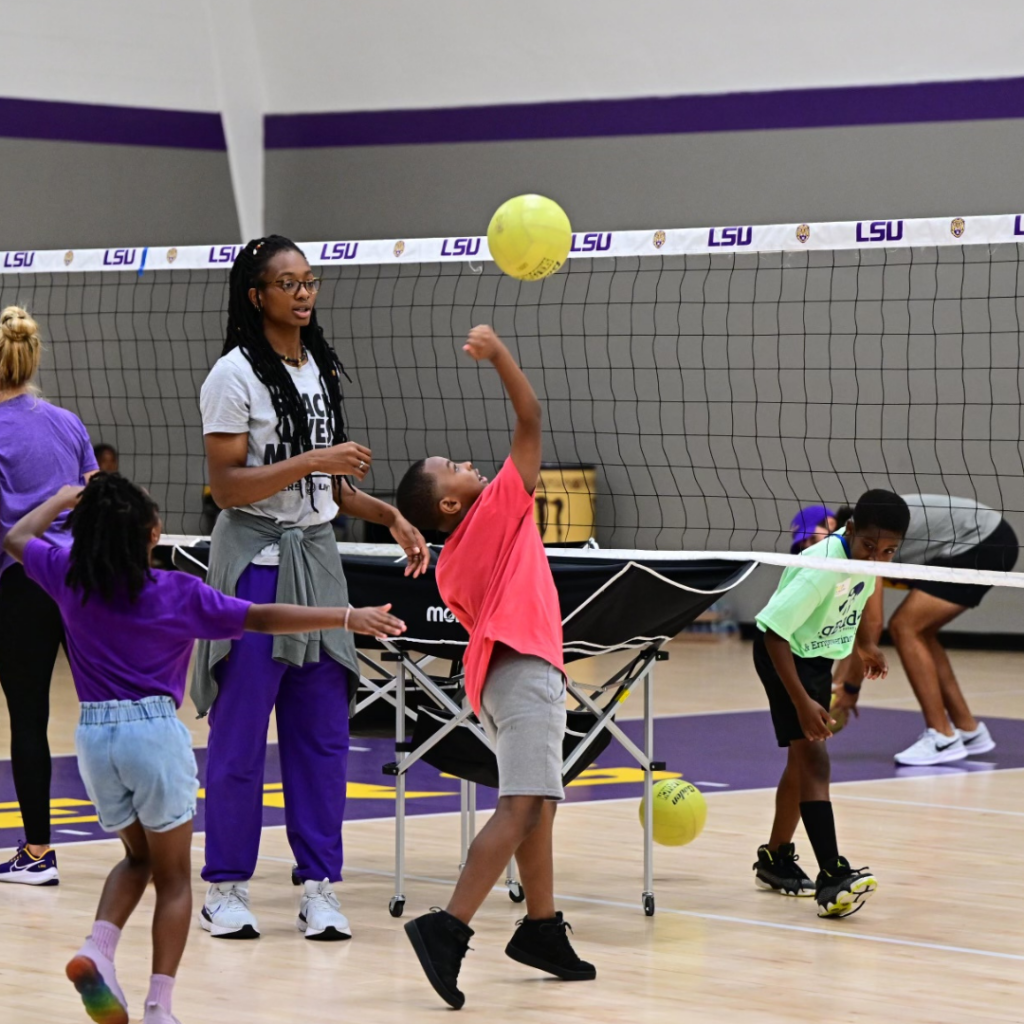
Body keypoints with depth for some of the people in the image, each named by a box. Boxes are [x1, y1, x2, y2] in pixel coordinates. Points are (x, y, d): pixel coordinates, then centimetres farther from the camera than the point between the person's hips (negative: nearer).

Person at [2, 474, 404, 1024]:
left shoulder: (69, 578, 2)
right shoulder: (179, 594, -7)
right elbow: (263, 618, -8)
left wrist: (62, 499, 36)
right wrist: (347, 617, -6)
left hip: (93, 734, 4)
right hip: (155, 731, -4)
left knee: (139, 857, 24)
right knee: (174, 876, 7)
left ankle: (97, 949, -2)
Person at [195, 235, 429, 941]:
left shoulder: (320, 369, 14)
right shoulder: (236, 375, -8)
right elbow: (227, 485, -14)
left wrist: (390, 517, 8)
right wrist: (312, 462, -20)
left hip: (316, 559, 6)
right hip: (256, 561, -6)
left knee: (323, 730, 4)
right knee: (241, 731, -2)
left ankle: (320, 885, 9)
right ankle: (226, 888, 7)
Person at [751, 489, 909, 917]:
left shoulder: (867, 559, -10)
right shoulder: (820, 569, -34)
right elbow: (775, 633, -35)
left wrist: (865, 644, 19)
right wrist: (802, 702, -37)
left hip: (818, 655, 9)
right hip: (784, 656, -9)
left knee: (803, 758, 20)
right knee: (814, 760, -19)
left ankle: (775, 860, 36)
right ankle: (832, 879, -27)